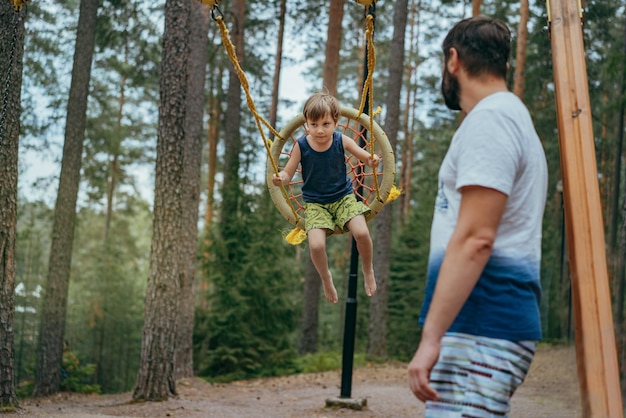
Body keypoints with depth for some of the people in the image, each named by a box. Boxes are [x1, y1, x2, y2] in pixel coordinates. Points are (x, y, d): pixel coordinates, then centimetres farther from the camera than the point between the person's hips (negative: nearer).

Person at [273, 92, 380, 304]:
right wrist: (280, 178, -29)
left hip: (343, 197, 1)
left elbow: (366, 157, -1)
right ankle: (325, 278, 13)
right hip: (315, 203, 0)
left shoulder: (342, 141, -11)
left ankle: (368, 270, 11)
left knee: (362, 233, -22)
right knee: (316, 245, -21)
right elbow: (288, 173, -5)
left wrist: (372, 160, -25)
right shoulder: (301, 145, -13)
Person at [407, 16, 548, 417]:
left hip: (480, 327, -10)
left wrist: (431, 336, -22)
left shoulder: (489, 119, -11)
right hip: (486, 323, 10)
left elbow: (474, 239, -21)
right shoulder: (515, 117, 22)